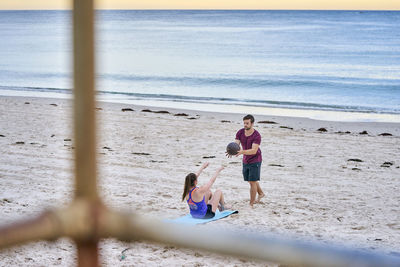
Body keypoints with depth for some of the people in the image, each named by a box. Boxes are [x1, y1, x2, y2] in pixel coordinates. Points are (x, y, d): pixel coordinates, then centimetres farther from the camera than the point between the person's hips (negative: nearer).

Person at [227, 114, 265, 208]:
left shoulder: (256, 135, -23)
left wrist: (242, 152, -48)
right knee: (250, 180, 20)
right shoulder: (240, 132, -7)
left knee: (252, 182, -7)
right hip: (246, 160, 6)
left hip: (255, 160, -6)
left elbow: (254, 151, -32)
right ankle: (261, 193, 46)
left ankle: (251, 203, 1)